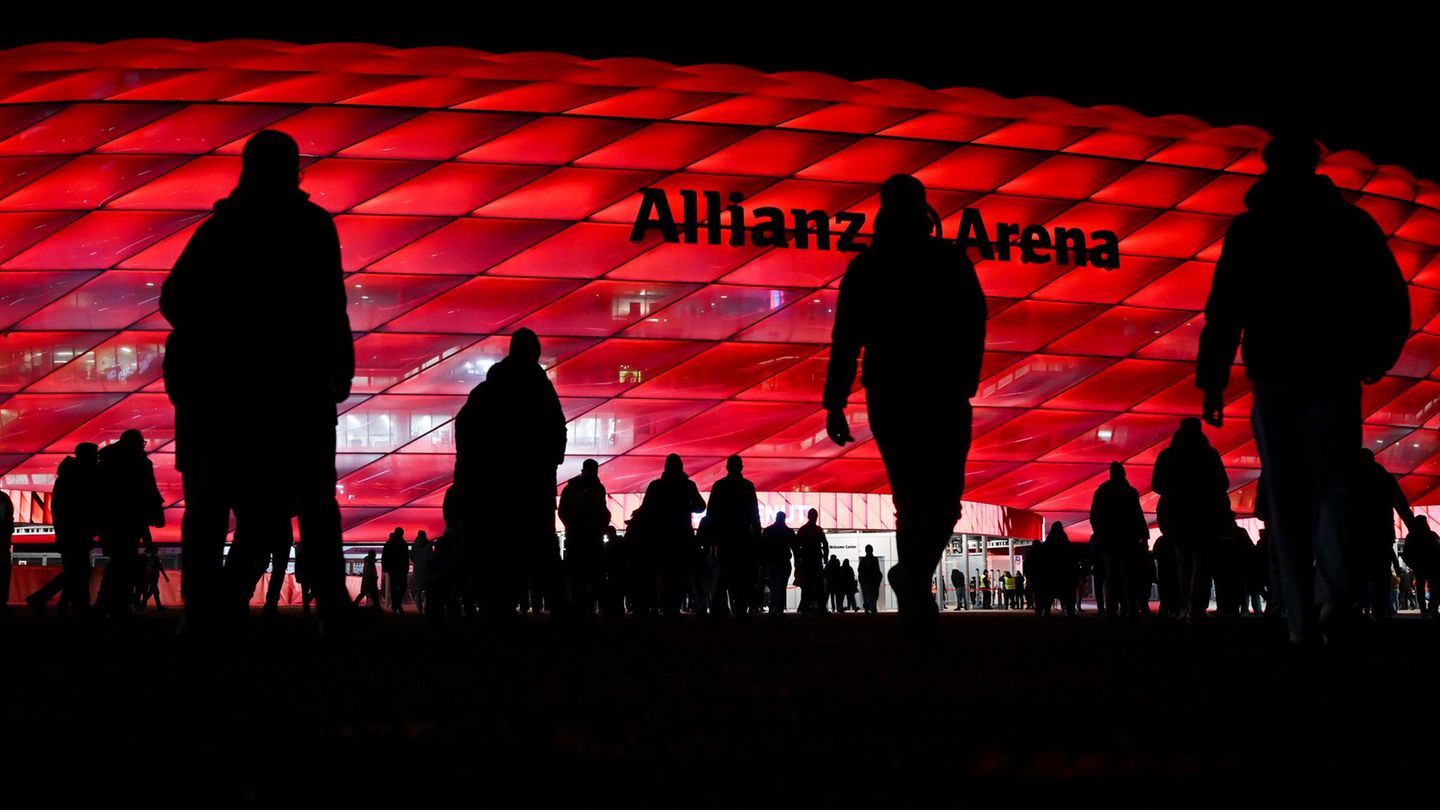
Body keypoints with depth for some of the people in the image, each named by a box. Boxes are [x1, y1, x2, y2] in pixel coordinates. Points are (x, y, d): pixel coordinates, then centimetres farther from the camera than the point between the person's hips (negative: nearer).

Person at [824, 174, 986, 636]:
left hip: (888, 395, 3)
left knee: (911, 501, 10)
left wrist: (835, 403, 2)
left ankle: (917, 607, 11)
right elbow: (974, 326, -1)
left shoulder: (865, 267, 8)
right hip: (943, 394, -2)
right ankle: (914, 572, -30)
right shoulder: (950, 261, 4)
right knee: (943, 499, -3)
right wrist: (965, 381, 5)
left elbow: (846, 339, 3)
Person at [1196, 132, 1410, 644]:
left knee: (1287, 496, 3)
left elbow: (1224, 310, -1)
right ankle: (1335, 591, -19)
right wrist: (1377, 354, 20)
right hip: (1335, 372, 0)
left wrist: (1212, 382, 0)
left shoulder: (1248, 230, 5)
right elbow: (1392, 299, 5)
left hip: (1275, 375, 0)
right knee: (1332, 482, 4)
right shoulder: (1352, 223, 6)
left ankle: (1301, 618, -3)